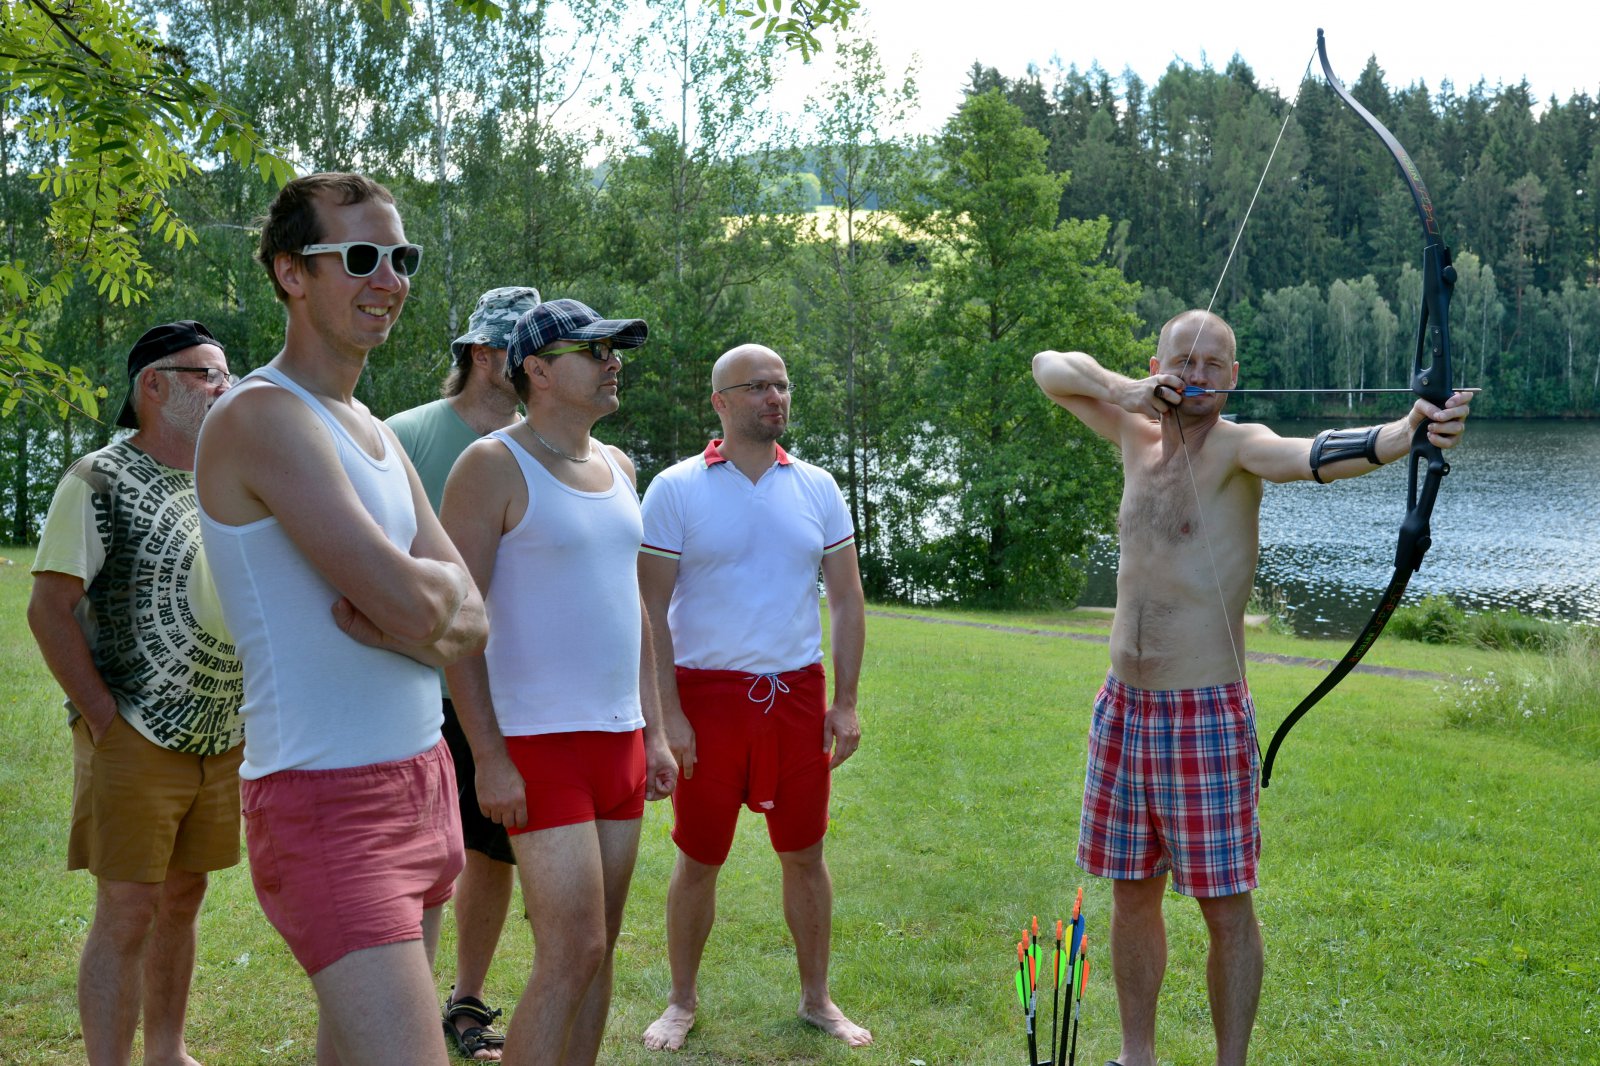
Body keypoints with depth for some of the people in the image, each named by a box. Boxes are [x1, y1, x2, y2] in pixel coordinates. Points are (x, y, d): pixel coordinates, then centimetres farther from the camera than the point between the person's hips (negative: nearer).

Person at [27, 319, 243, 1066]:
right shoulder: (101, 481, -8)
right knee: (128, 912, -4)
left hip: (221, 742, 6)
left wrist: (248, 706, 12)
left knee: (183, 898, 15)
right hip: (134, 744, -6)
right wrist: (105, 719, -15)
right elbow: (49, 610, -11)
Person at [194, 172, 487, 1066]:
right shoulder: (262, 416, -13)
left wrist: (407, 617, -12)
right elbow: (410, 601, -21)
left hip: (423, 783, 9)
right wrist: (430, 584, 0)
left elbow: (470, 623, 8)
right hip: (326, 801, -8)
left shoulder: (376, 433, 15)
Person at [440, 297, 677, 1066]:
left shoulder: (617, 468, 13)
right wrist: (489, 758, -17)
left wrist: (651, 730, 15)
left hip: (617, 741, 7)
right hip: (538, 743, -7)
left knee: (598, 950, 10)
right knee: (570, 953, -12)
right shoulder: (493, 466, -10)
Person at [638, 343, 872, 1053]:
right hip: (708, 694, -3)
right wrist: (666, 714, -11)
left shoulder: (817, 488, 7)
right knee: (699, 858, 5)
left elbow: (847, 600, 9)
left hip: (798, 694, 3)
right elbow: (650, 609, -5)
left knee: (805, 853, 9)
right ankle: (683, 1001, 23)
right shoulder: (676, 489, -3)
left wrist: (846, 703, 2)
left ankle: (816, 998, 24)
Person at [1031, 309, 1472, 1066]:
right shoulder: (1137, 434, 7)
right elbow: (1049, 367, 17)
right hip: (1123, 708, 6)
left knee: (1226, 907, 0)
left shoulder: (1237, 447, -11)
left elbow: (1312, 455, -33)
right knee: (1132, 892, 15)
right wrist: (1120, 388, -3)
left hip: (1207, 715, -6)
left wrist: (1406, 432, -54)